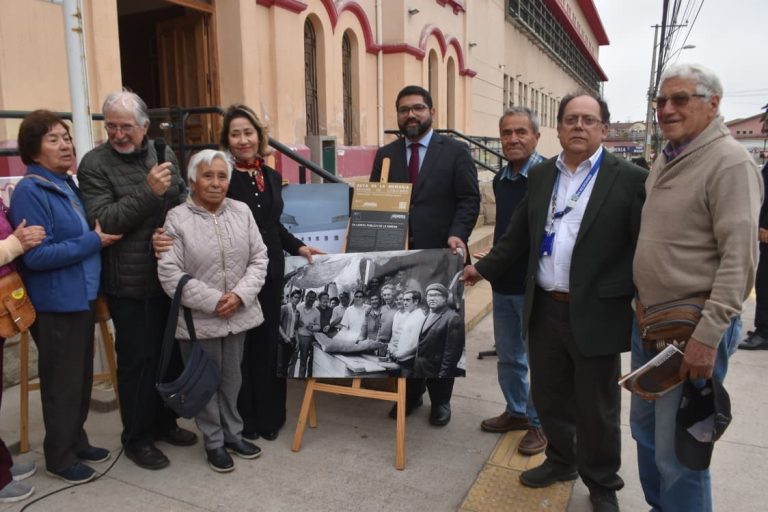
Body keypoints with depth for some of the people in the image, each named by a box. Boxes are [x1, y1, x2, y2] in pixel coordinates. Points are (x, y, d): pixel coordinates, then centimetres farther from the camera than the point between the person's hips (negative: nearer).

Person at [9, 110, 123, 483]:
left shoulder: (68, 185, 10)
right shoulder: (30, 191, -16)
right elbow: (36, 255, -22)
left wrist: (97, 238, 6)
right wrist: (94, 242, -19)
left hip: (81, 296, 8)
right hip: (55, 303, -8)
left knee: (82, 376, 18)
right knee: (62, 381, 5)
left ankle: (76, 441, 34)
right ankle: (59, 457, 22)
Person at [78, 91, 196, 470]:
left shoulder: (164, 154, 8)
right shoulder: (94, 164, -8)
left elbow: (183, 198, 17)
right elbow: (102, 221, -17)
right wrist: (148, 191, -24)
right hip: (130, 283, -6)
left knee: (171, 353, 16)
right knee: (138, 360, 4)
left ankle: (164, 421, 35)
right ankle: (136, 437, 23)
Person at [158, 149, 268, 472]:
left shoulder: (242, 212, 2)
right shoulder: (176, 219, -10)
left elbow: (258, 258, 2)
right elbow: (169, 274, -15)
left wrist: (240, 295, -12)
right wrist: (213, 301, -18)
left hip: (238, 315, 4)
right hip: (198, 319, -3)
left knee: (232, 379, 18)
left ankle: (233, 434, 36)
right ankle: (214, 442, 28)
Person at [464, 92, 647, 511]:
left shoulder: (630, 179, -7)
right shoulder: (541, 176, 8)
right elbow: (518, 235, 15)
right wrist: (483, 268, 16)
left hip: (597, 315, -4)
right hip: (545, 310, 5)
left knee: (597, 409, 11)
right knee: (548, 397, 19)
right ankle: (561, 461, 43)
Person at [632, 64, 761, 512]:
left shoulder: (730, 161, -13)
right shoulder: (666, 160, 12)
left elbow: (739, 258, -20)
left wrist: (707, 335, -24)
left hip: (693, 328, -8)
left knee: (678, 451, 2)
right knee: (645, 428, 20)